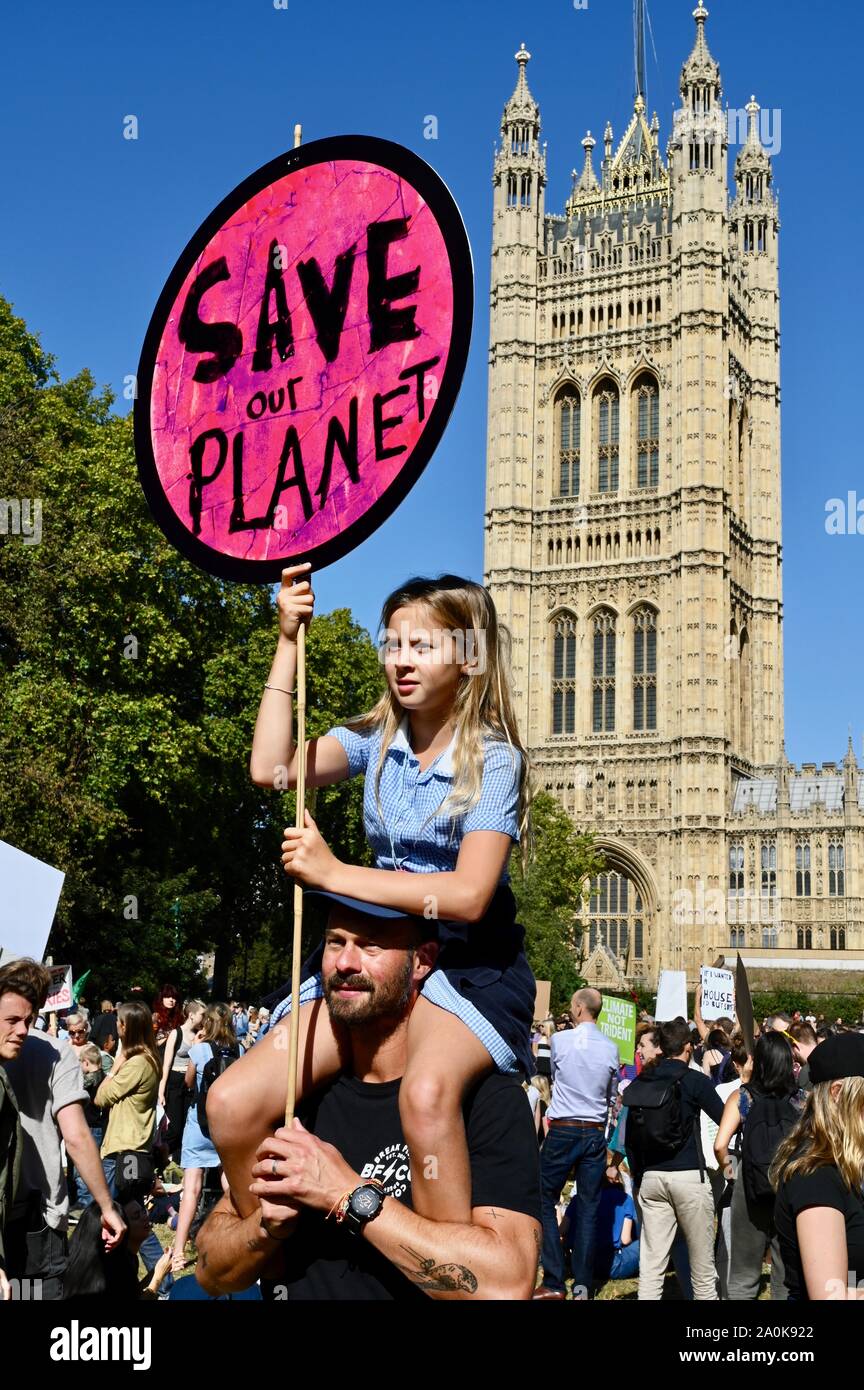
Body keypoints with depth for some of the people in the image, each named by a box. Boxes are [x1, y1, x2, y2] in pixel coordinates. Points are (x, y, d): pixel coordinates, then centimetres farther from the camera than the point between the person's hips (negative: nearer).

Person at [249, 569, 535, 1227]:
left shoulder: (493, 759, -10)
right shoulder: (378, 738, 6)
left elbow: (468, 895, -21)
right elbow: (271, 768, -11)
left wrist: (334, 874, -21)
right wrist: (289, 642, -9)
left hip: (470, 964, -5)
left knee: (426, 1091, -38)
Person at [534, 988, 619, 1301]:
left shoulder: (560, 1040, -7)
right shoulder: (611, 1048, 1)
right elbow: (611, 1095, 13)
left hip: (563, 1131, -3)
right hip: (596, 1133, 3)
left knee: (545, 1201, 6)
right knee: (588, 1208, 7)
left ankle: (554, 1283, 1)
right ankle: (582, 1286, 8)